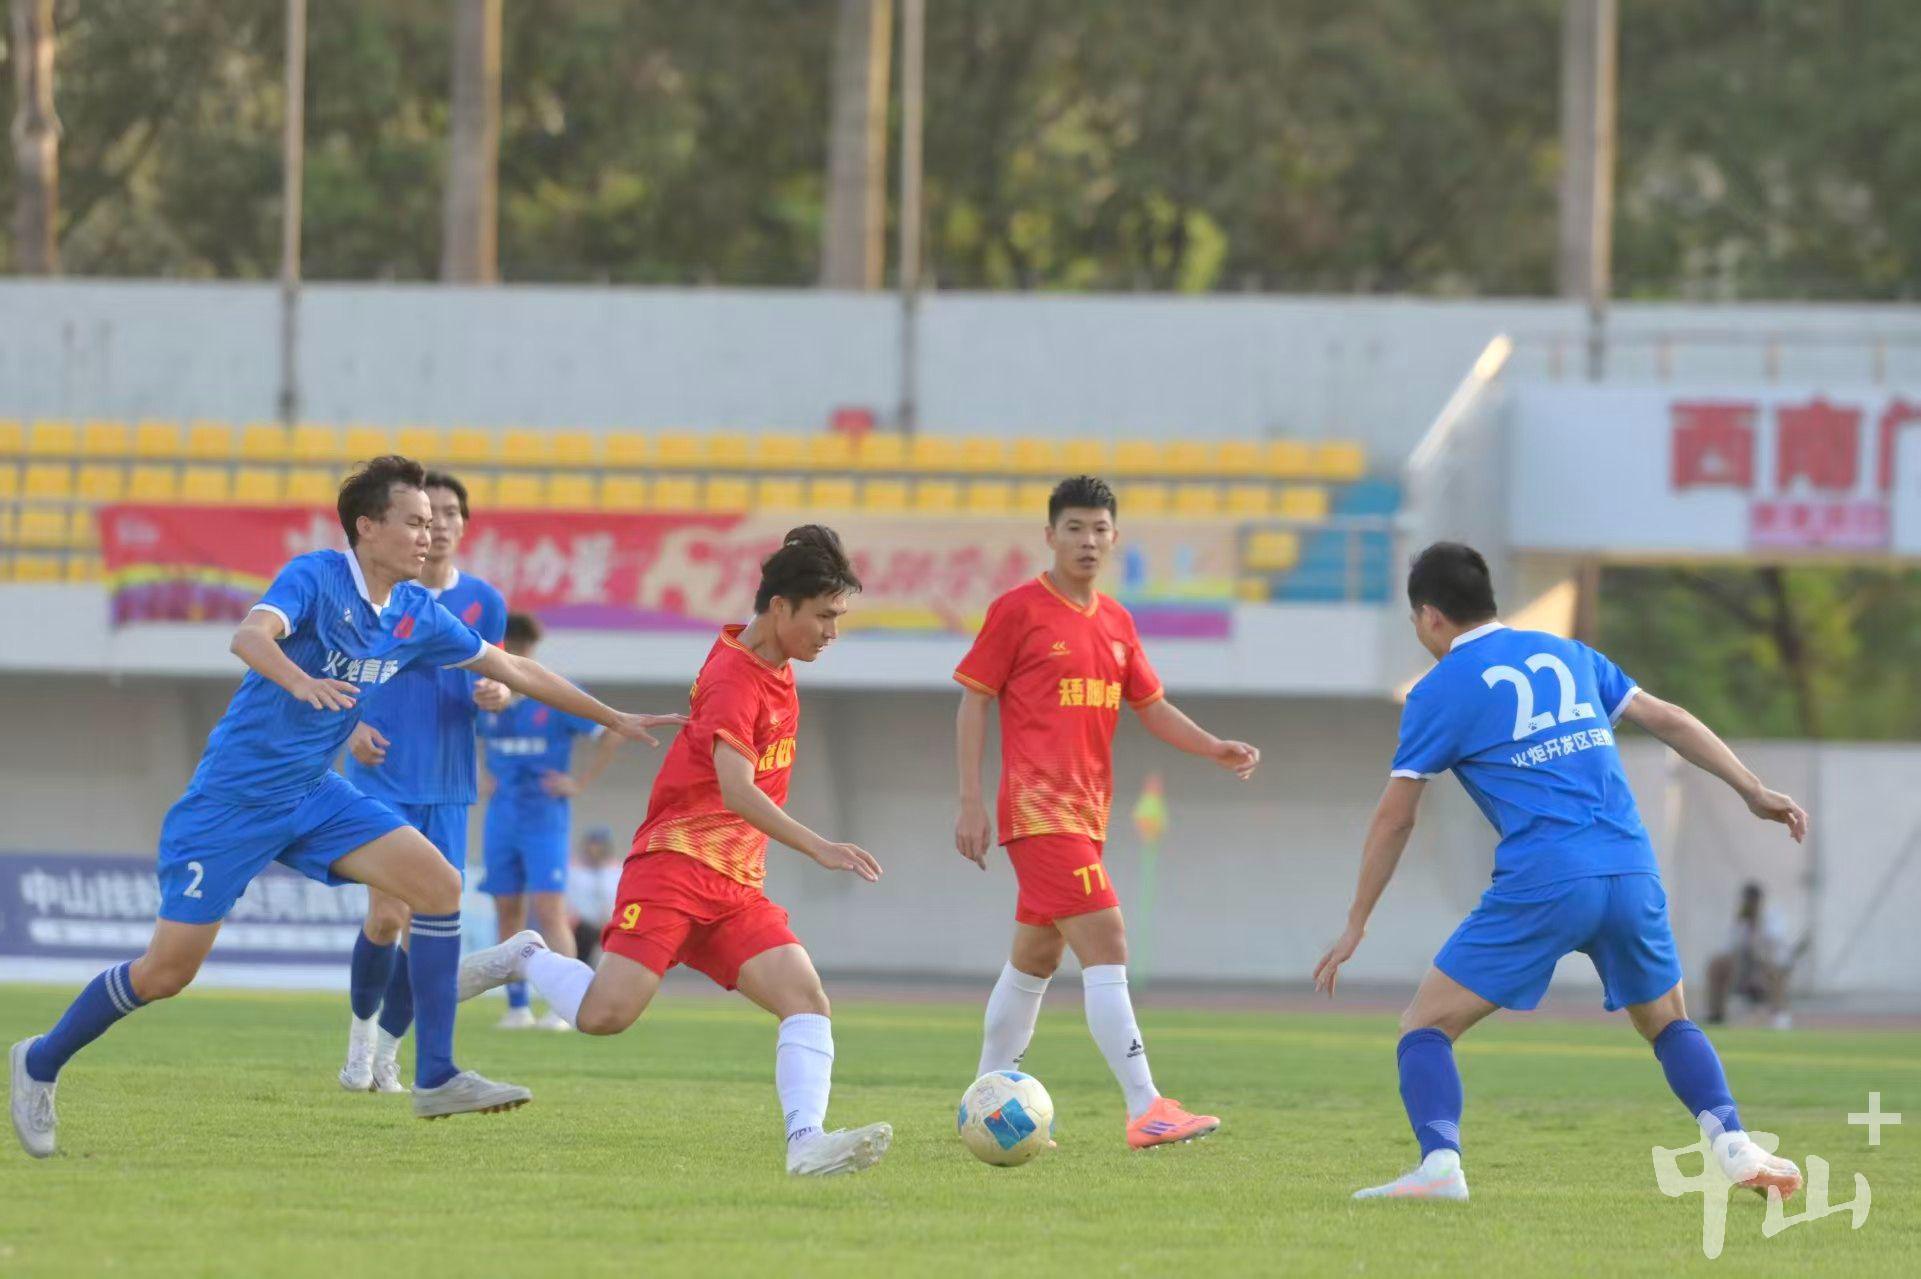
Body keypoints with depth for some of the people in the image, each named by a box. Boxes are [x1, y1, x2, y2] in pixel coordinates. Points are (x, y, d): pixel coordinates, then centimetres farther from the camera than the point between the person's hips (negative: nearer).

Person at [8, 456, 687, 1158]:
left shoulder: (416, 614, 3)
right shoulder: (316, 577, -17)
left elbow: (512, 669, 15)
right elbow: (250, 636, -36)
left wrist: (613, 718, 17)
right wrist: (300, 681, -57)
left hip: (313, 796, 7)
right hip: (232, 801, -7)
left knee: (438, 883, -11)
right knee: (168, 970, -7)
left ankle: (435, 1079, -7)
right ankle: (41, 1061, 16)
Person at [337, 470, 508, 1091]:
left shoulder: (484, 602, 4)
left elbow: (489, 681, 11)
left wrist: (494, 693, -13)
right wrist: (352, 725, -12)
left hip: (446, 789, 3)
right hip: (382, 779, -3)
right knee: (389, 914, -15)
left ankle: (385, 1053, 18)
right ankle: (362, 1027, 11)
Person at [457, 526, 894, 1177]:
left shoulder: (776, 670, 14)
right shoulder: (733, 675, -13)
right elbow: (735, 788, -27)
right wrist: (818, 848, -37)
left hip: (737, 888, 8)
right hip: (676, 862, -8)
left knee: (807, 999, -14)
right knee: (607, 1014, -20)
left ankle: (807, 1141, -29)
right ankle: (526, 959, 9)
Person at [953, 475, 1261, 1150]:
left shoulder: (1116, 622, 14)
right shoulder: (1017, 611, -6)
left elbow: (1152, 708, 19)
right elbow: (973, 700, -4)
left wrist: (1215, 748, 3)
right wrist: (970, 803, -8)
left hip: (1086, 811, 8)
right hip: (1040, 809, -8)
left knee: (1036, 958, 15)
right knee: (1105, 943, -17)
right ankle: (1146, 1111, -23)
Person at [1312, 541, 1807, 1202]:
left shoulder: (1439, 691, 6)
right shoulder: (1565, 654, 19)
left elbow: (1394, 818, 8)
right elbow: (1667, 719, 20)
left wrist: (1356, 924, 16)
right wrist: (1754, 791, 26)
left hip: (1543, 886, -5)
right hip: (1631, 870, 5)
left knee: (1426, 1025, 4)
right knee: (1669, 1024, 25)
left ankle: (1439, 1165, -17)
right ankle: (1734, 1144, 6)